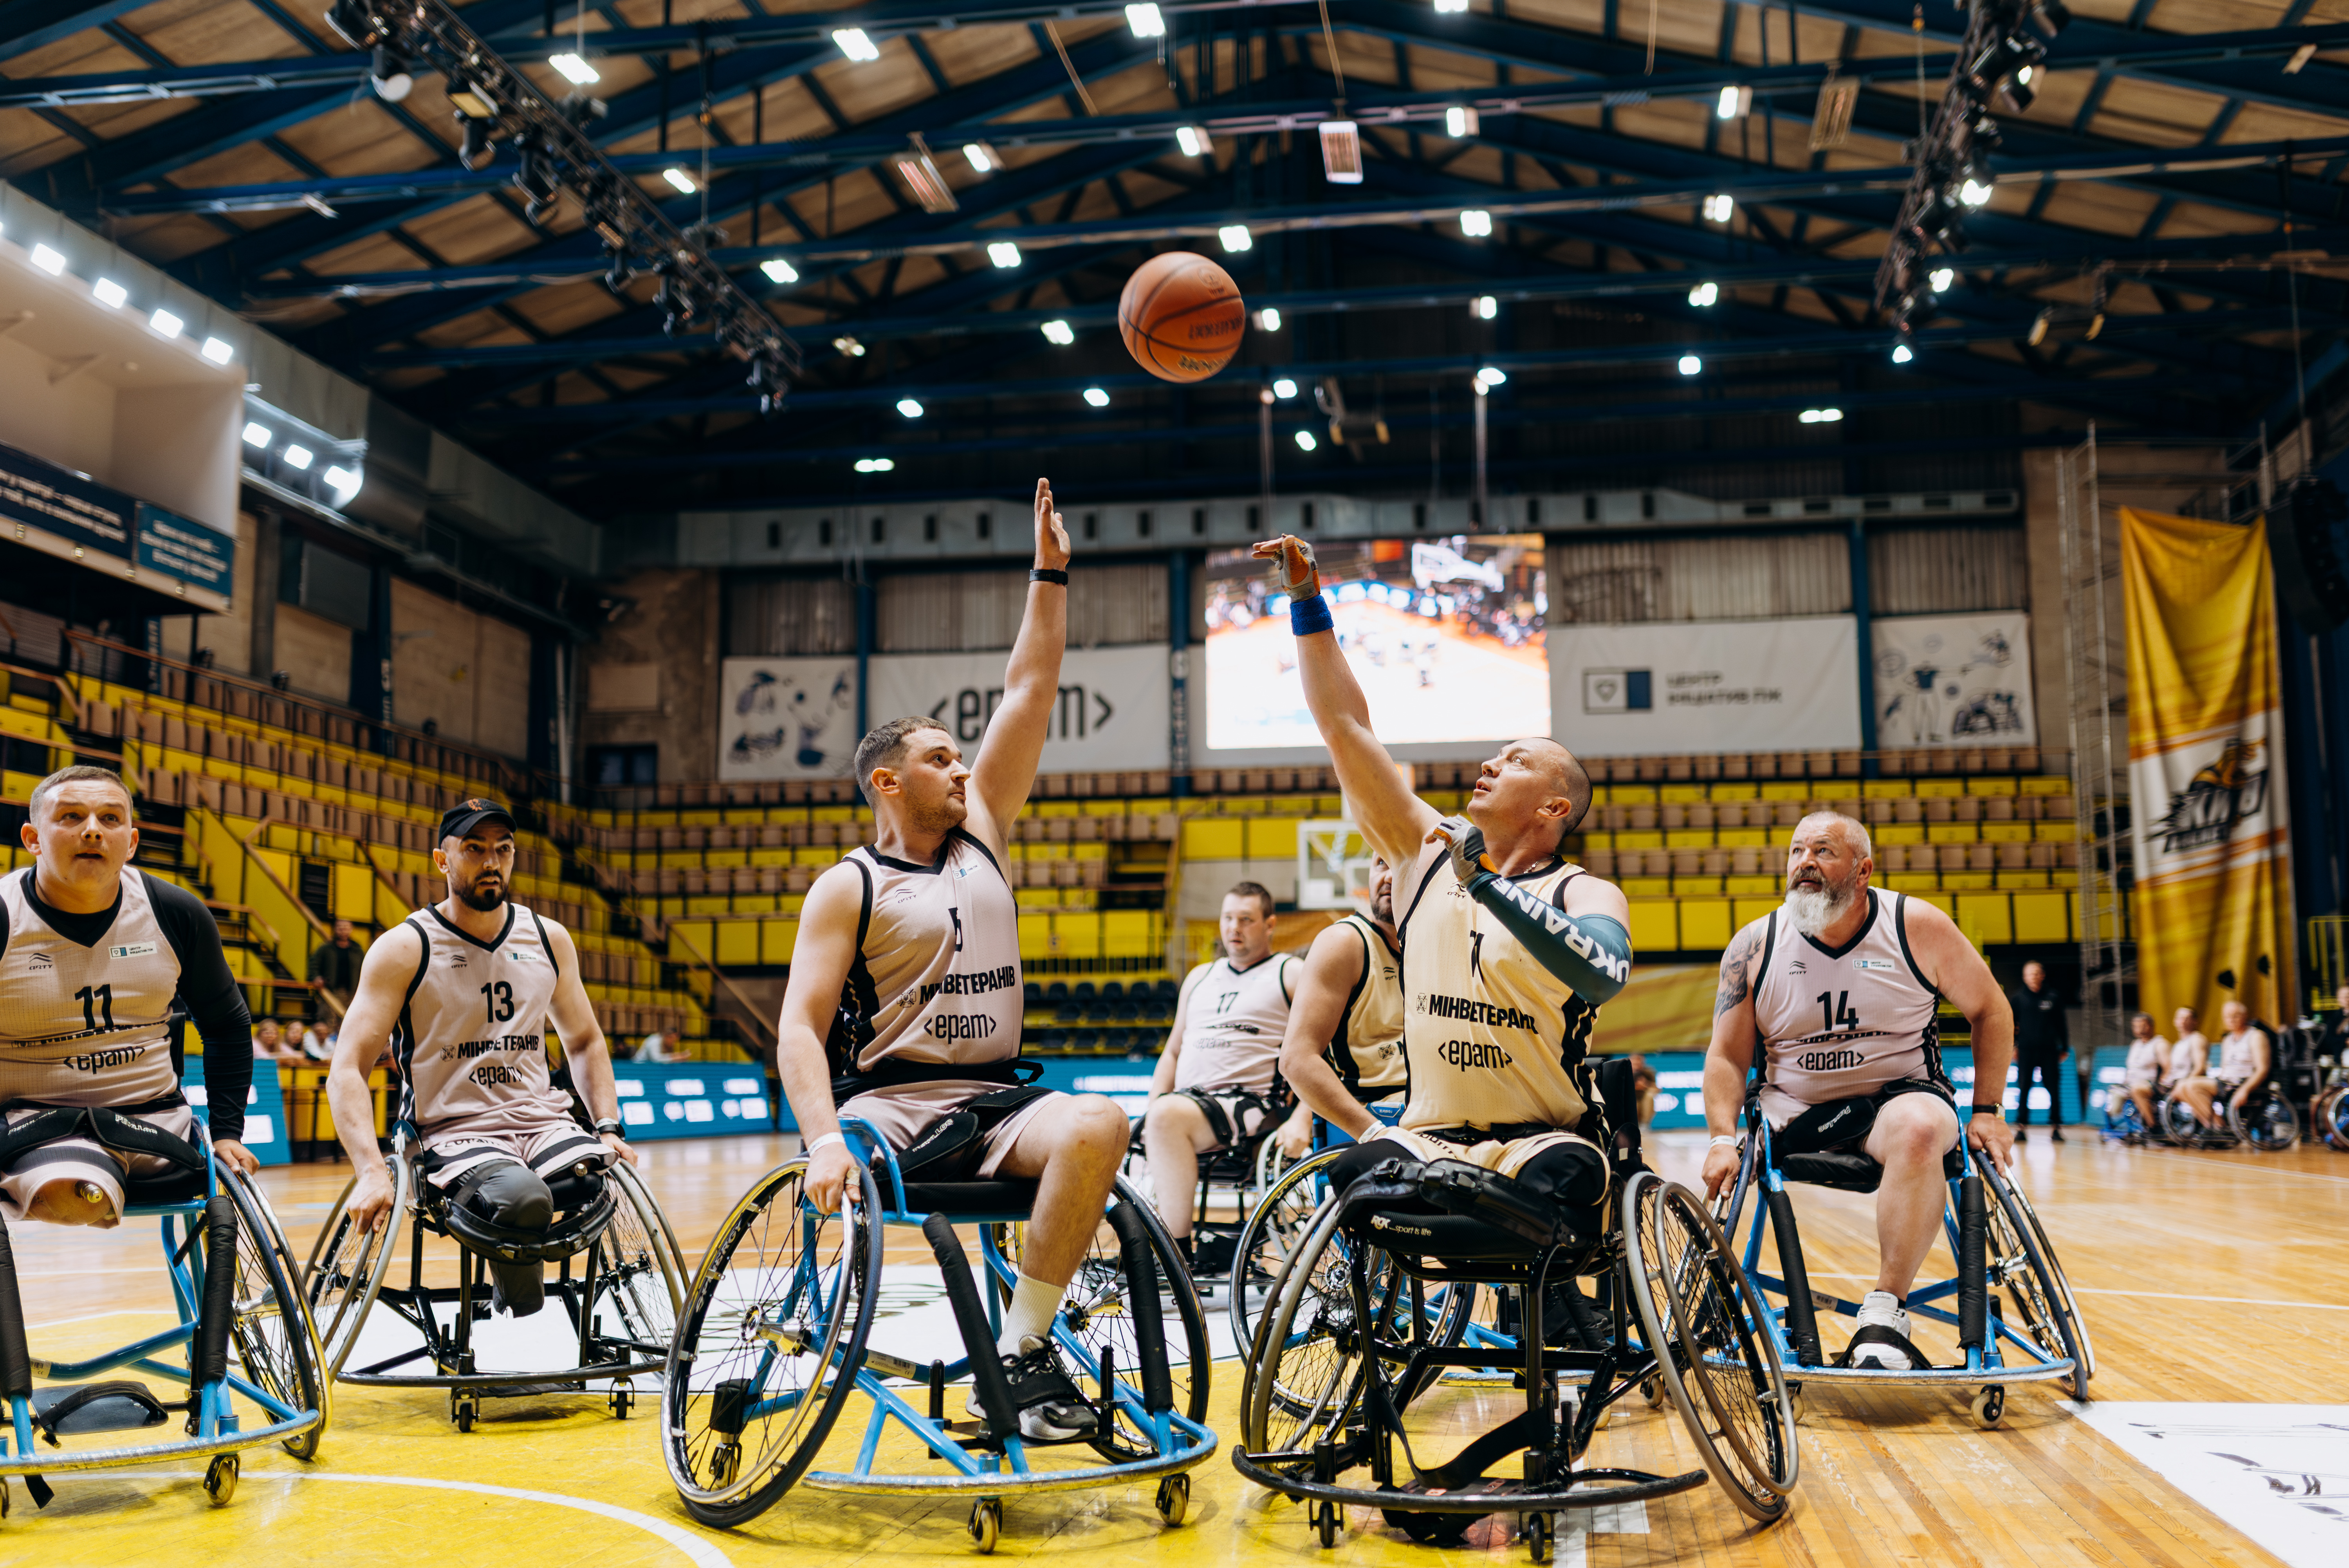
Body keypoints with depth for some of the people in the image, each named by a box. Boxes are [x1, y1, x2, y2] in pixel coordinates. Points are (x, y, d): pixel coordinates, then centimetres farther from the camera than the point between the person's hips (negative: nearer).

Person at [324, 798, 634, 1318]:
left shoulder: (549, 939, 11)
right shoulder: (404, 949, -3)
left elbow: (584, 1041, 23)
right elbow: (346, 1071, -8)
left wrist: (608, 1128, 6)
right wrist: (372, 1171, -23)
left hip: (541, 1119, 4)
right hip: (452, 1133, -4)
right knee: (524, 1201, -36)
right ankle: (513, 1316, -7)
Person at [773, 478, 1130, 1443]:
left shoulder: (981, 836, 15)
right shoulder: (848, 889, 1)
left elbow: (1031, 693, 16)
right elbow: (800, 1026, -8)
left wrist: (1050, 574, 15)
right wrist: (824, 1139, -25)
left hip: (996, 1101, 4)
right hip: (891, 1101, -4)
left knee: (1097, 1125, -30)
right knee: (838, 1188, -38)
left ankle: (1020, 1349, -18)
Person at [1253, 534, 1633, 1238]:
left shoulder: (1585, 893, -4)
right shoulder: (1429, 848, 8)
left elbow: (1604, 973, -29)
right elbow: (1344, 725, 6)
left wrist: (1486, 883, -34)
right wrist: (1307, 598, 3)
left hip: (1544, 1138, -2)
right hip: (1428, 1134, 2)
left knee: (1562, 1182, -36)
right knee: (1355, 1175, -30)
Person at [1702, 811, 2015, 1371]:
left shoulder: (1918, 927, -4)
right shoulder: (1754, 947, -1)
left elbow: (1991, 1012, 7)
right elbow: (1727, 1057, 1)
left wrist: (1986, 1110, 0)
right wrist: (1724, 1138, -14)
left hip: (1901, 1094, -2)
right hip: (1795, 1117, 2)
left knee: (1921, 1129, -37)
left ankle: (1884, 1317, -31)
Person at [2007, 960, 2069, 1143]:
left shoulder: (2053, 999, 8)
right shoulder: (2017, 998, 6)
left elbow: (2061, 1025, 13)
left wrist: (2065, 1048, 10)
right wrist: (2012, 1047, 0)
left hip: (2049, 1051, 1)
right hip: (2026, 1050, -1)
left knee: (2054, 1088, -1)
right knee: (2024, 1088, -2)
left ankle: (2055, 1127, 7)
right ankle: (2021, 1128, 2)